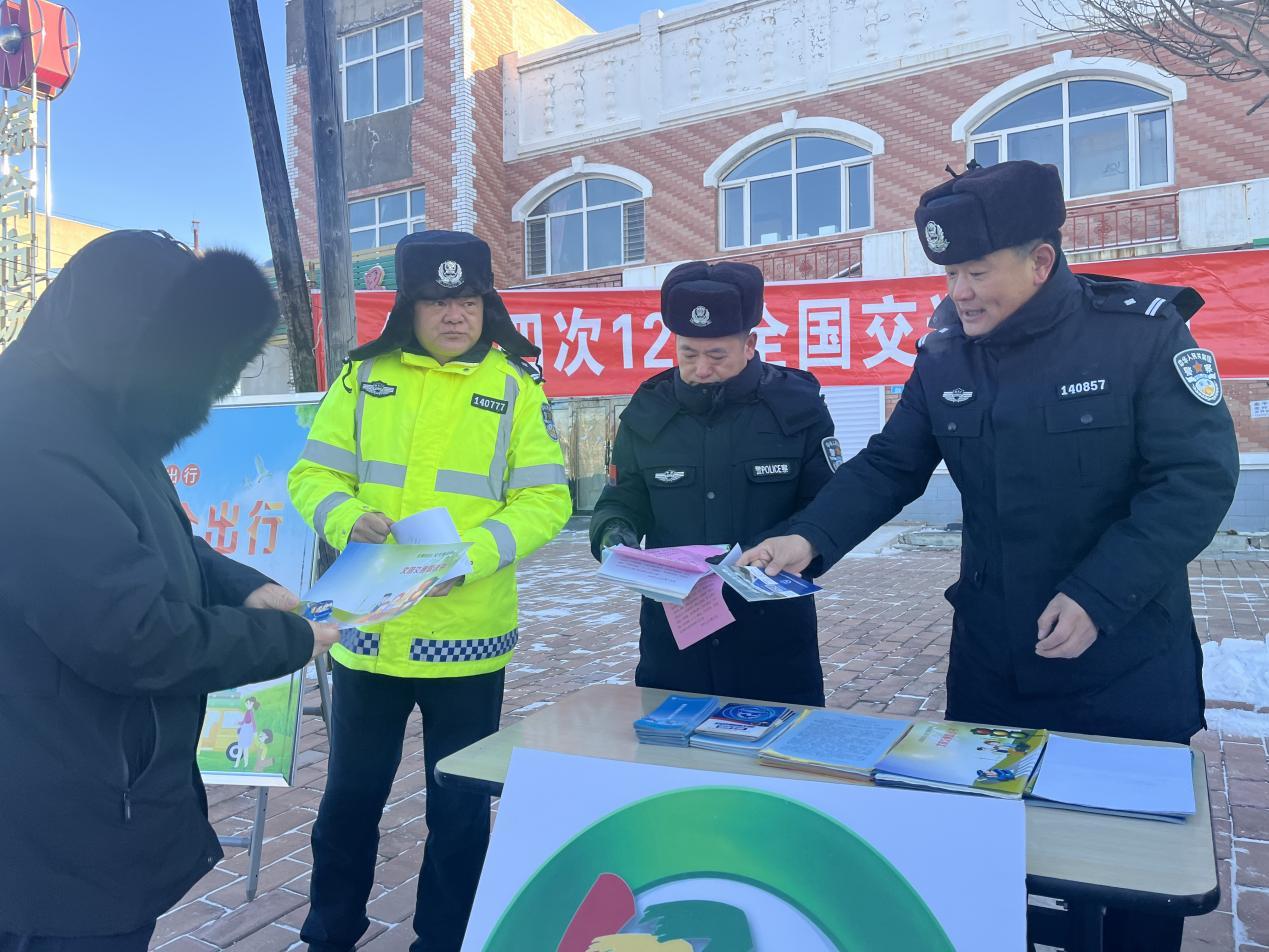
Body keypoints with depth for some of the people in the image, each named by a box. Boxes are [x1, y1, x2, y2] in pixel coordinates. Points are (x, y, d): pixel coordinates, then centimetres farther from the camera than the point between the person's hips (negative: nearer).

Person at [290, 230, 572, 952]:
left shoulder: (517, 388, -2)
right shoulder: (365, 378, 3)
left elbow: (545, 501, -6)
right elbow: (314, 477, 4)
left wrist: (470, 555, -21)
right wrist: (349, 520, -18)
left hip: (466, 631, -2)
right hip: (369, 628, 2)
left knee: (459, 806, 12)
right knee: (351, 792, 17)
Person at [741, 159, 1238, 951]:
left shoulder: (1144, 333, -12)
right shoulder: (946, 351, -1)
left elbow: (1197, 478, -15)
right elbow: (889, 466, 0)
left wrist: (1100, 595, -24)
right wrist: (809, 538, -15)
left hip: (1127, 664, -3)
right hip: (990, 659, 4)